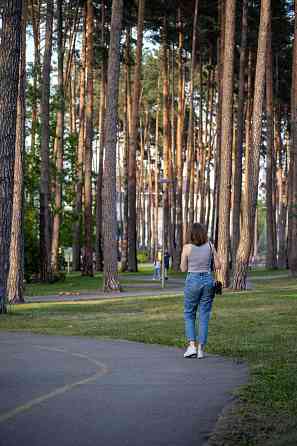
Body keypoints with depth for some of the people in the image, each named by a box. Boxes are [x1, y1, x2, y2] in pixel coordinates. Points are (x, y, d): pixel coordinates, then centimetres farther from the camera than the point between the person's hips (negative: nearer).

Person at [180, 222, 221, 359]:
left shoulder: (187, 248, -7)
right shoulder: (210, 246, 0)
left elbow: (183, 269, 0)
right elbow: (218, 265, 4)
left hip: (193, 281, -2)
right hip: (208, 280, 2)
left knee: (189, 315, 11)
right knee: (204, 316, 7)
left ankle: (192, 346, -3)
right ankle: (201, 349, 6)